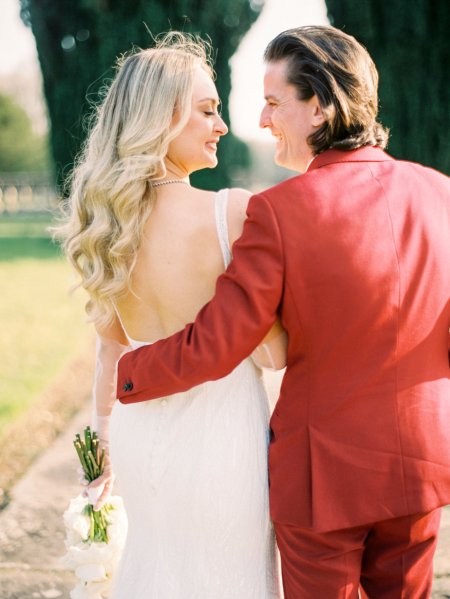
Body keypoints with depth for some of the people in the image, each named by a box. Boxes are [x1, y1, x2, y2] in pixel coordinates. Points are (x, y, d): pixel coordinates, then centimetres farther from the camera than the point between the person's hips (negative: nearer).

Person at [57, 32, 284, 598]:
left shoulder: (105, 219, -4)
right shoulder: (235, 212, -21)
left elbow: (111, 345, 7)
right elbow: (276, 351, -17)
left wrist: (105, 434, 20)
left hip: (141, 439, 6)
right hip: (220, 440, -6)